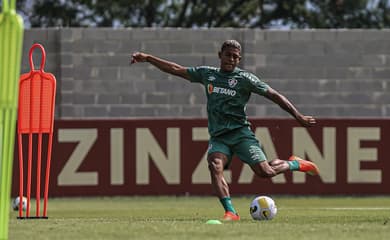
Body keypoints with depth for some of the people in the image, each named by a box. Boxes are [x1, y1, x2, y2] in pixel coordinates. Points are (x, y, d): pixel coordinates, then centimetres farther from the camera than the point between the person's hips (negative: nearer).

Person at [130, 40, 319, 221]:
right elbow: (176, 70, 17)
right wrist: (147, 58, 13)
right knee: (215, 166, -27)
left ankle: (295, 164, 18)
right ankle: (230, 212, -30)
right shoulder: (207, 74, 12)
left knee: (265, 172, -13)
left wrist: (298, 116, -1)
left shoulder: (244, 78, 1)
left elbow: (273, 95, 2)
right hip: (218, 136, 3)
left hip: (240, 132, -3)